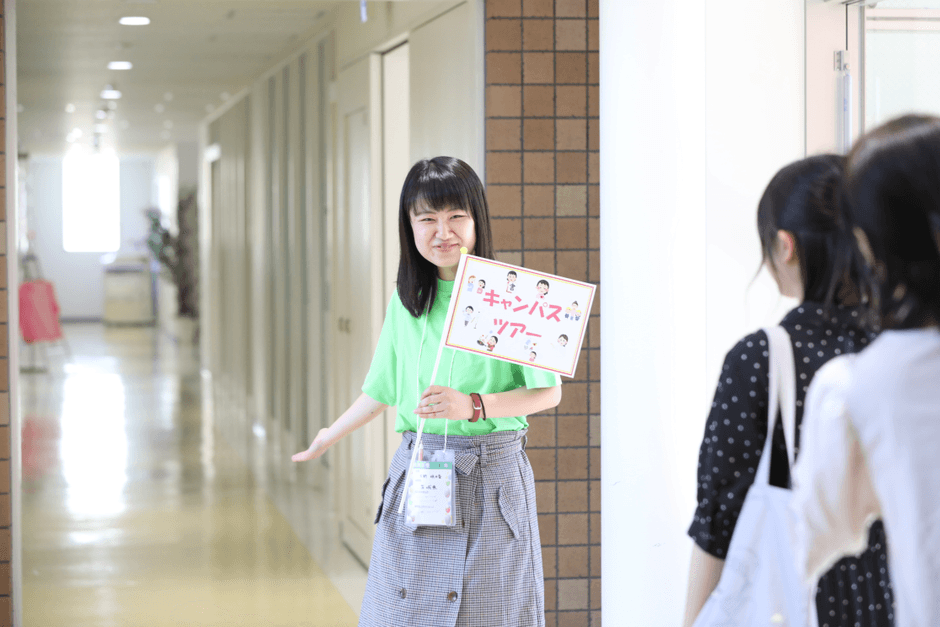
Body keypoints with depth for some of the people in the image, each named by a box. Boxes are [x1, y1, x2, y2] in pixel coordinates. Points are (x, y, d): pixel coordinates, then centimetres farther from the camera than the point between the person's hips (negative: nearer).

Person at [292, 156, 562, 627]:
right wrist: (328, 438, 32)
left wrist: (472, 405, -19)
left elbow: (548, 391, -7)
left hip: (492, 477, -4)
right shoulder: (405, 302, 8)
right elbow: (384, 388, 21)